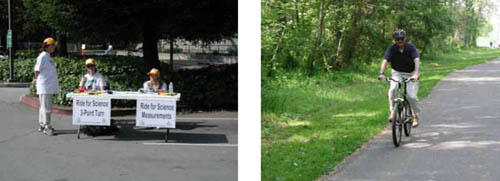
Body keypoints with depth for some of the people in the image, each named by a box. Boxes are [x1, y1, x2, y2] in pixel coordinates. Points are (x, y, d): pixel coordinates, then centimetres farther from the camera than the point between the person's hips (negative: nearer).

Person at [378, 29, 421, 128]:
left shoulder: (411, 48, -17)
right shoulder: (391, 48, -13)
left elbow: (417, 61, -30)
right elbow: (385, 60, -25)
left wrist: (416, 74, -47)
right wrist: (382, 73, -42)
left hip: (410, 74, -1)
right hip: (397, 73, 1)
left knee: (411, 96, -13)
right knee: (393, 89, -29)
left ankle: (415, 116, 10)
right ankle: (392, 111, -16)